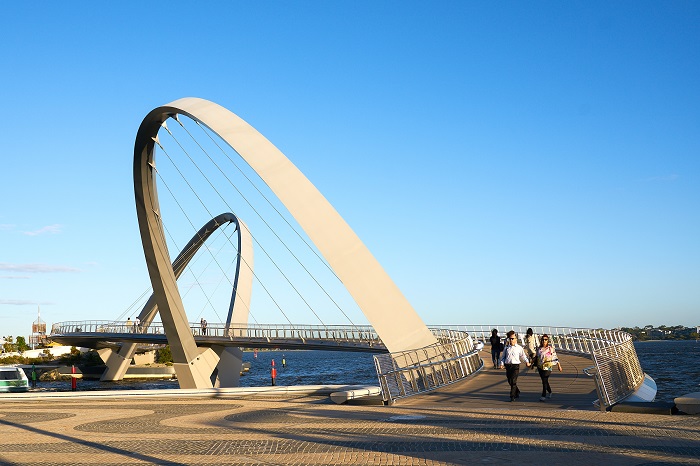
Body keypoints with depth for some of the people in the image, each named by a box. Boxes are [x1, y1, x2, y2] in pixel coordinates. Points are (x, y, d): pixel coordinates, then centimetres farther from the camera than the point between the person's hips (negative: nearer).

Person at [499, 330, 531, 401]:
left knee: (513, 381, -11)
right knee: (510, 381, 10)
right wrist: (502, 363, -2)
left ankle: (512, 396, -8)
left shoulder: (519, 348, 4)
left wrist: (527, 362, -4)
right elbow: (503, 357, 13)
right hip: (508, 365, 3)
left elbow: (523, 356, 12)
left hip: (515, 365, -3)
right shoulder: (506, 347, 10)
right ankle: (517, 392, 32)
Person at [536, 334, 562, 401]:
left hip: (547, 367, -5)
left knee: (544, 381, -10)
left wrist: (559, 365, -1)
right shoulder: (539, 349, 9)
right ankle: (549, 392, 34)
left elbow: (555, 357, -1)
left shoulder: (551, 348, -3)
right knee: (544, 381, 13)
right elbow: (537, 358, 21)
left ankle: (543, 395, -6)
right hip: (540, 367, 5)